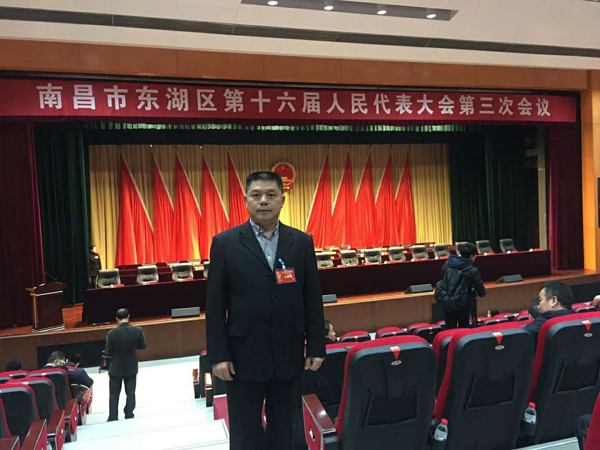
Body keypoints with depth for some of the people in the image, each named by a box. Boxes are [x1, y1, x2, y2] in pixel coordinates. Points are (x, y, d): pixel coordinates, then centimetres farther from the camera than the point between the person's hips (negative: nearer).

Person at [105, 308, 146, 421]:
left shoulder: (112, 333, -20)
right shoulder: (138, 330, -15)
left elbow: (108, 353, -10)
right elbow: (142, 346, -1)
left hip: (116, 369, -1)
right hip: (131, 368, 1)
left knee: (114, 395, 14)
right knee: (130, 393, 15)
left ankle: (113, 419, 18)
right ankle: (129, 417, 21)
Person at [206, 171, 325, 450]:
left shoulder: (302, 242, 2)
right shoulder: (225, 243, -4)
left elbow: (313, 299, 3)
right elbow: (214, 305, -4)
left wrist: (316, 347, 1)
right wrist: (218, 355, -7)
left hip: (289, 355, 2)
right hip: (244, 356, -1)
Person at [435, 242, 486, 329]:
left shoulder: (448, 263, 0)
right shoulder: (473, 271, -12)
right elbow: (482, 293, -5)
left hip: (446, 301, 4)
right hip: (462, 304, -4)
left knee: (450, 329, 14)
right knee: (463, 330, 15)